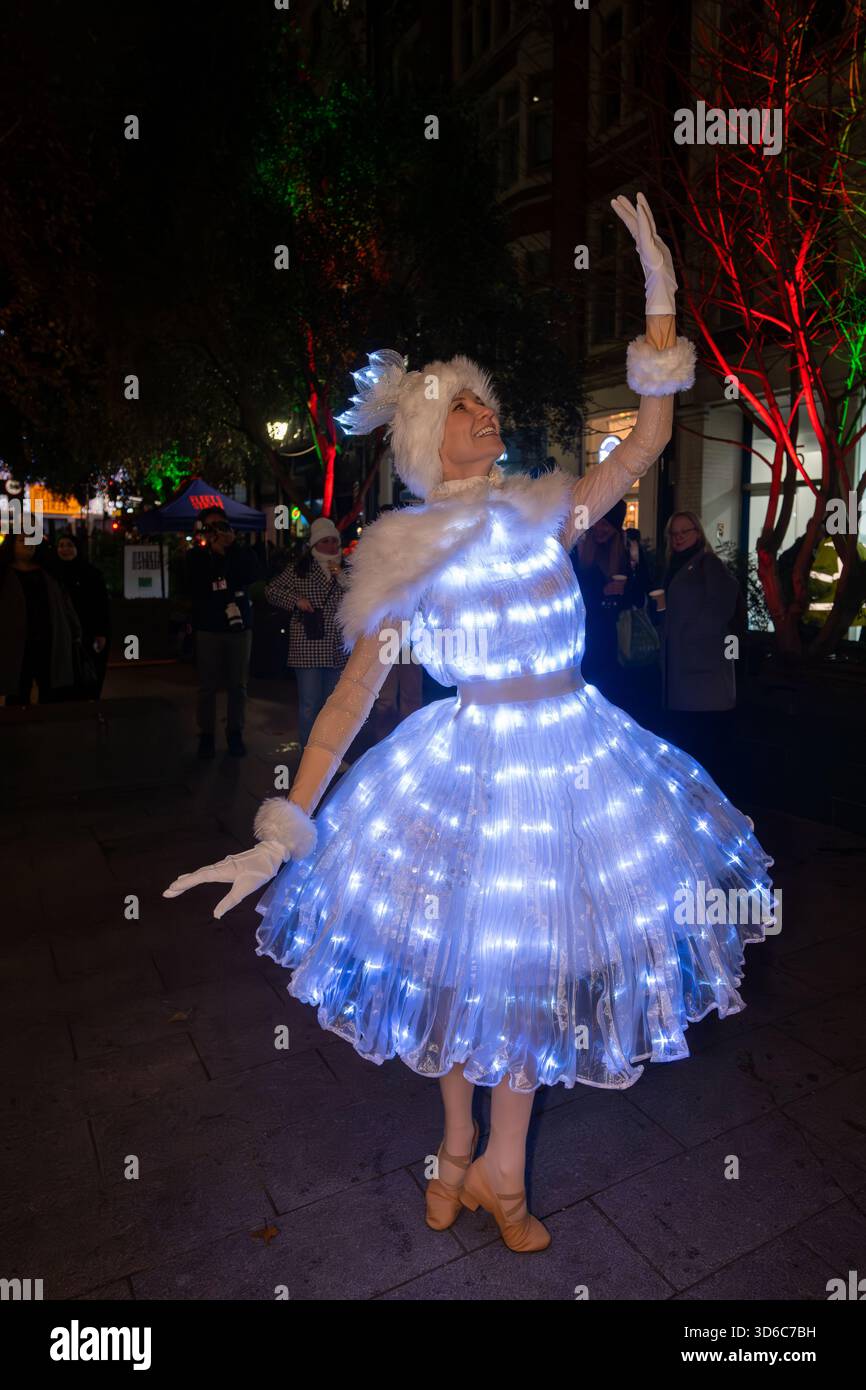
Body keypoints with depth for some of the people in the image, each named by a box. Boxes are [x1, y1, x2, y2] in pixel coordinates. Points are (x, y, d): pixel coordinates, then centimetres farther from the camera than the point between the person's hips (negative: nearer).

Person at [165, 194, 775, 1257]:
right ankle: (459, 1144, 44)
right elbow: (353, 694, -9)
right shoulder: (406, 557, -6)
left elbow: (649, 439, 7)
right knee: (458, 966, 13)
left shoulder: (545, 513, 4)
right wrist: (283, 832, -13)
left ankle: (497, 1167, 40)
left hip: (574, 757, 3)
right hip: (469, 767, -3)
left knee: (528, 963, 15)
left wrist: (659, 286, 2)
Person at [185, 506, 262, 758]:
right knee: (208, 686, -1)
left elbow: (252, 576, -10)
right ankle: (206, 735, 7)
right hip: (209, 629, -1)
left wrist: (233, 546, -7)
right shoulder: (196, 557, 6)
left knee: (238, 685, 3)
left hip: (240, 626, 1)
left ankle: (235, 734, 13)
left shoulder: (243, 553, 9)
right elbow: (194, 589, -8)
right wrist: (216, 552, -7)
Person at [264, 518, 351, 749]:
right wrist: (295, 600, -10)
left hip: (337, 649, 4)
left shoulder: (346, 570, 9)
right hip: (308, 647, -3)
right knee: (309, 704, -4)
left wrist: (341, 577, -10)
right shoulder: (299, 569, 1)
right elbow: (271, 590, 3)